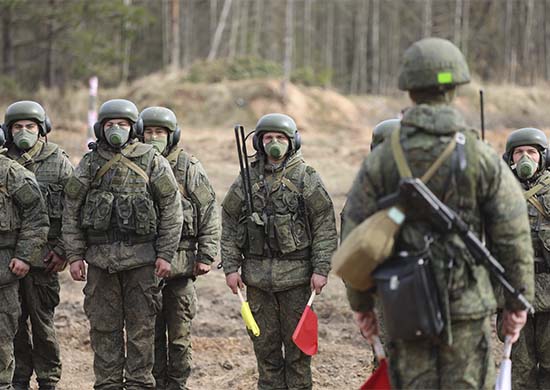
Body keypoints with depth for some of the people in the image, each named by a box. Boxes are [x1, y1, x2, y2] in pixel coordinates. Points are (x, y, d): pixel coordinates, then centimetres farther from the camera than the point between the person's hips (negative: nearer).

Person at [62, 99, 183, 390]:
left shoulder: (151, 161, 1)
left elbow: (172, 210, 0)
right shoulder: (89, 163, 6)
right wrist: (74, 255, 2)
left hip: (141, 256, -2)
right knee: (104, 327, 5)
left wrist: (165, 254, -5)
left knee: (141, 326, 1)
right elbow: (71, 212, 8)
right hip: (100, 257, 2)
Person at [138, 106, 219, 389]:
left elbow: (210, 212, -1)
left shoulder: (189, 168, 0)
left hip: (180, 262, -3)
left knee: (179, 334, 2)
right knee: (151, 332, 8)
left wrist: (206, 255, -6)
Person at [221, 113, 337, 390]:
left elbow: (325, 227, -3)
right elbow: (229, 226, 10)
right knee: (264, 342, 8)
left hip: (296, 273, -3)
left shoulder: (307, 179, 0)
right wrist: (230, 267, 2)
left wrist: (321, 269, -10)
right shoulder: (247, 180, 8)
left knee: (296, 341, 2)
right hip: (257, 274, 3)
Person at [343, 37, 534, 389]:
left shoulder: (381, 160, -2)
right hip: (467, 304, -1)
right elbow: (513, 238, -3)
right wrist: (518, 300, 7)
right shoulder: (483, 158, -5)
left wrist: (361, 303, 11)